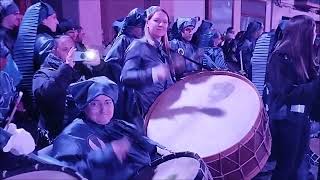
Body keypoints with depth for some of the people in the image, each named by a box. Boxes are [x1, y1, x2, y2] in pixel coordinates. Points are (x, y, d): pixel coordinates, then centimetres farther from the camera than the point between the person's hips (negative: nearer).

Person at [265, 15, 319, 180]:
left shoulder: (302, 56, 6)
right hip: (286, 120, -8)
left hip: (302, 117, 8)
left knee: (297, 162, 19)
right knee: (285, 165, 6)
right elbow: (287, 94, -24)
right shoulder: (280, 58, -17)